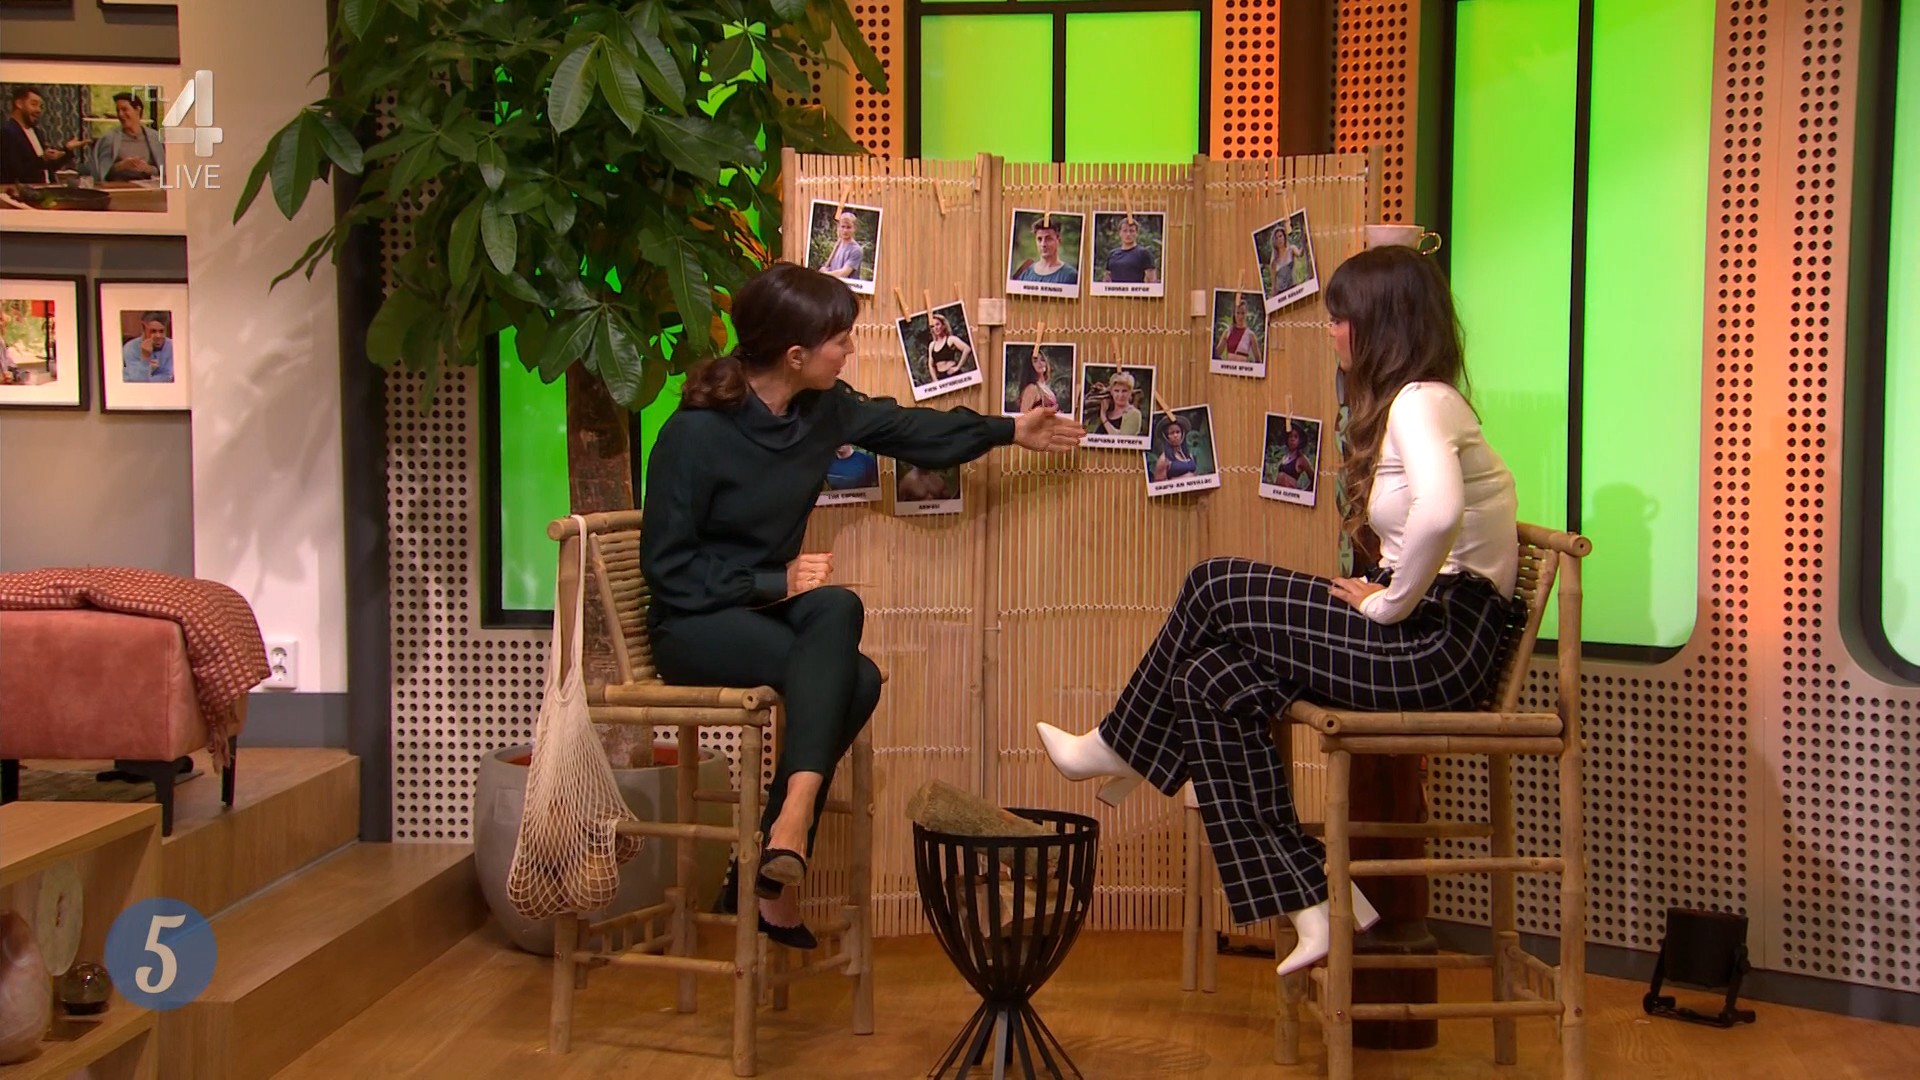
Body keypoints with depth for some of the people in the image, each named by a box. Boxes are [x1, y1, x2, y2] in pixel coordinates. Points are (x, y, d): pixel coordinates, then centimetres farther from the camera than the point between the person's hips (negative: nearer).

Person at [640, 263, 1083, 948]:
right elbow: (667, 568, -15)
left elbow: (909, 429, 18)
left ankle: (781, 847, -28)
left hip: (770, 607, 6)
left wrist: (1008, 431, 25)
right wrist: (777, 583, -21)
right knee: (850, 678, -29)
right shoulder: (696, 434, -19)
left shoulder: (823, 409, -1)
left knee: (836, 609, -29)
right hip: (694, 625, -6)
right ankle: (776, 871, -28)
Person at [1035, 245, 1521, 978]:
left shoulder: (1420, 402, -13)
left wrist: (1390, 604, -20)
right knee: (1216, 679, 0)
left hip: (1441, 641, -9)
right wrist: (1383, 589, 4)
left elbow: (1439, 511, -34)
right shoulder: (1418, 403, 18)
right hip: (1430, 634, 9)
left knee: (1215, 591, -7)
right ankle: (1309, 906, 1)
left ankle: (1122, 750, 16)